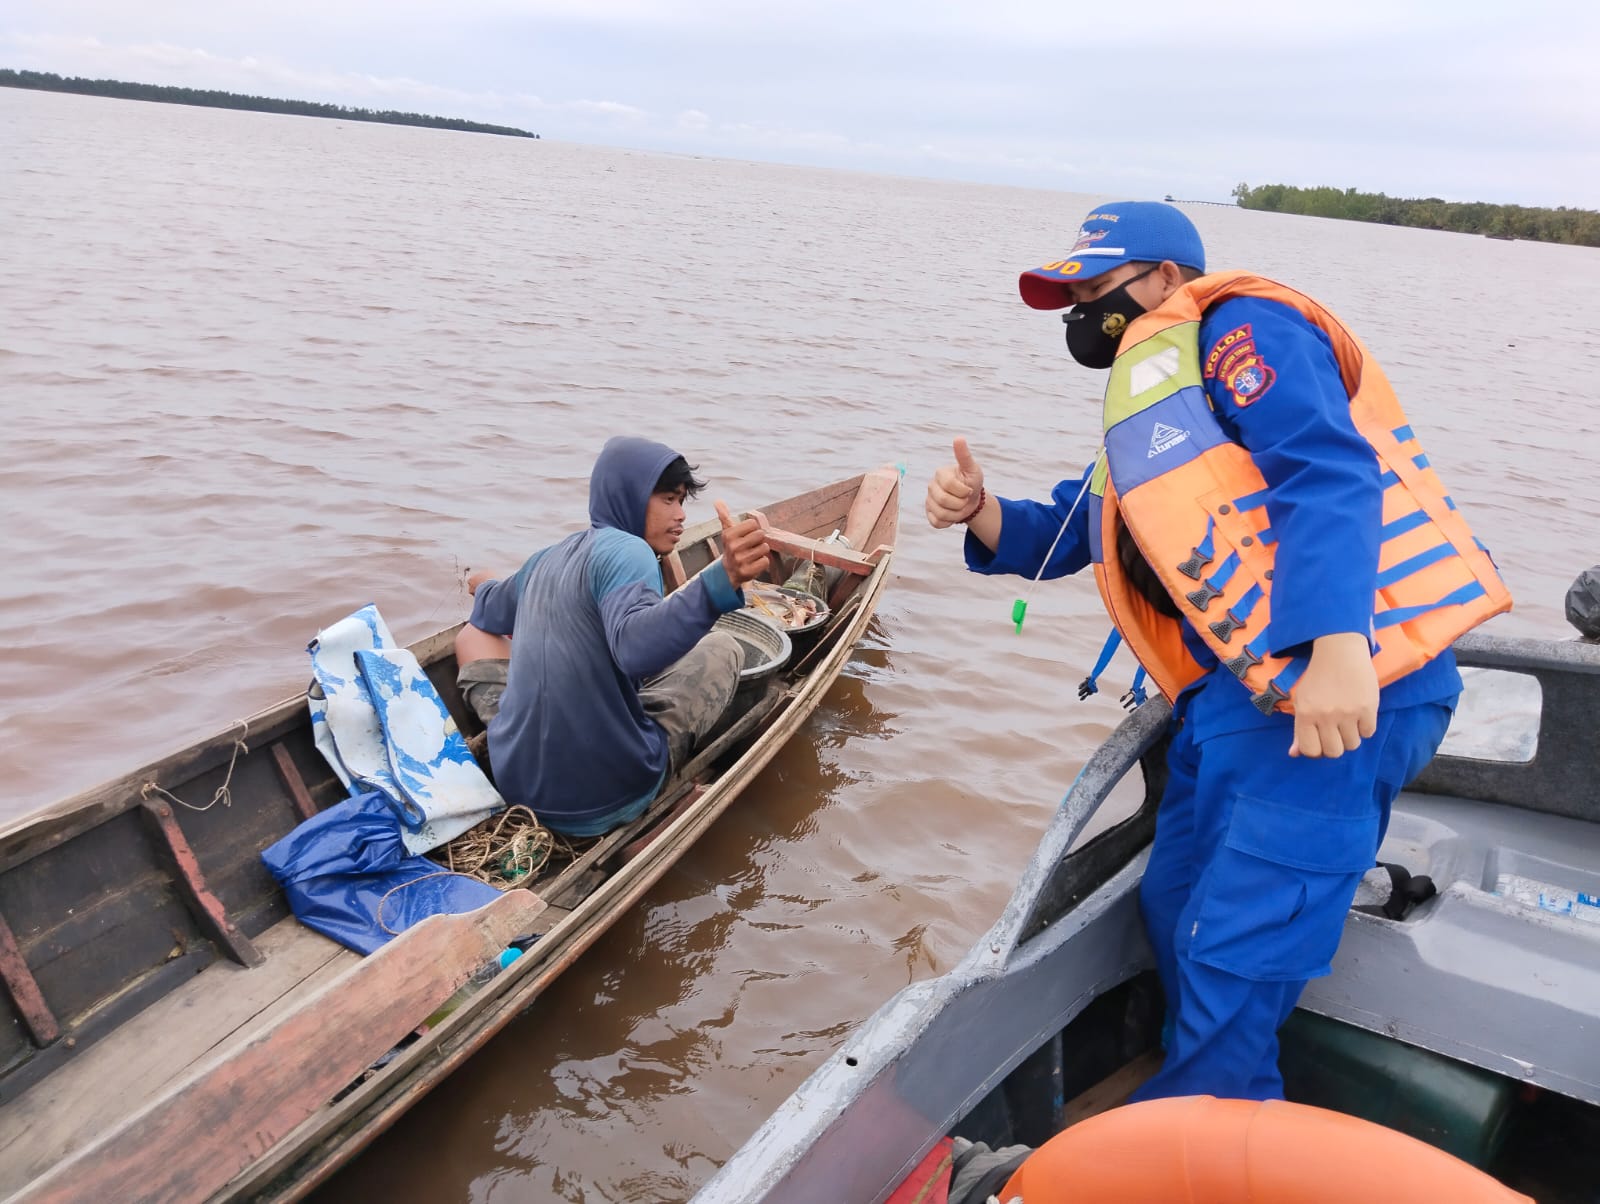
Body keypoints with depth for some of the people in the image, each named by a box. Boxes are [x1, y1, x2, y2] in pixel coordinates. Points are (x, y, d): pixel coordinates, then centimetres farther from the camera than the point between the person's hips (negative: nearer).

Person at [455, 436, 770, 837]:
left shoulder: (547, 559, 7)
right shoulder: (623, 550, -15)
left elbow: (492, 615, 29)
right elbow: (635, 645, -37)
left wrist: (484, 588, 52)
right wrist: (723, 578, -49)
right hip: (614, 795, -6)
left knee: (472, 634, 29)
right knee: (723, 646, 12)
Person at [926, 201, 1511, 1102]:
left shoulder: (1233, 328, -2)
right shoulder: (1152, 407, 26)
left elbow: (1327, 471, -18)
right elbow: (1066, 537, 26)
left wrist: (1337, 647, -31)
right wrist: (983, 513, 5)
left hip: (1337, 684, -10)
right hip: (1233, 697, 10)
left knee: (1231, 954, -9)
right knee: (1179, 920, 15)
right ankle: (1217, 1098, 33)